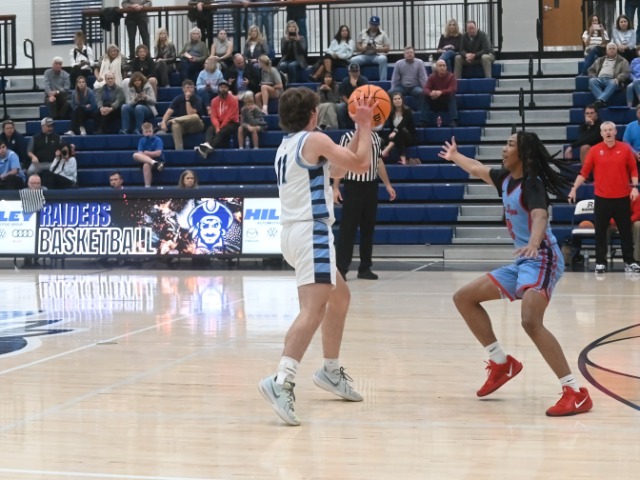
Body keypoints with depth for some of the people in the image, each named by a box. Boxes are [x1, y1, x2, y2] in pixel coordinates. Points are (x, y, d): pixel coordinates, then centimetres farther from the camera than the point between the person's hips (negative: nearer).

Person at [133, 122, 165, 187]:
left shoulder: (157, 140, -2)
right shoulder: (142, 141, 9)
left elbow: (158, 153, -12)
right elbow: (140, 154, -1)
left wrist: (146, 153, -3)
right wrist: (151, 154, -16)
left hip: (158, 160, -4)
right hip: (145, 160, 4)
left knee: (146, 165, -41)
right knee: (135, 155, -32)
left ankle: (147, 186, -42)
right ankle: (154, 163, -49)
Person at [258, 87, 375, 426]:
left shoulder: (287, 146, 19)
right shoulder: (314, 140, -8)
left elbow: (338, 168, 27)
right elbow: (361, 165, -7)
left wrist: (359, 128, 25)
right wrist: (365, 125, 5)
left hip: (295, 232, 10)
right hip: (311, 232, -10)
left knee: (340, 297, 24)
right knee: (313, 309, -20)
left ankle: (331, 371, 30)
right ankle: (281, 382, -36)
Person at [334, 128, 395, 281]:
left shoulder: (375, 138, 10)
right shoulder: (348, 137, -7)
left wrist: (387, 185, 18)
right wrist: (335, 188, -11)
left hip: (371, 187, 6)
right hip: (353, 187, -6)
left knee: (368, 228, 9)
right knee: (347, 229, -5)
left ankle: (365, 268, 17)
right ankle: (341, 268, -3)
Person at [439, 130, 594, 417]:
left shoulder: (532, 183, -14)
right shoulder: (506, 179, 12)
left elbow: (540, 216, -33)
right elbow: (477, 169, 33)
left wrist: (533, 243, -53)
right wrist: (454, 156, 50)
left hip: (542, 259, -10)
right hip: (522, 262, 10)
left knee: (531, 322, -31)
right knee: (464, 298, 13)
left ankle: (576, 394, -32)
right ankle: (501, 363, 17)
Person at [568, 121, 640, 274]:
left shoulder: (625, 148, 1)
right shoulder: (595, 150, -1)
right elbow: (584, 172, -1)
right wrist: (574, 188, -7)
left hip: (622, 198, 0)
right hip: (602, 198, 0)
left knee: (626, 231, 6)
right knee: (600, 232, 3)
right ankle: (600, 262, 12)